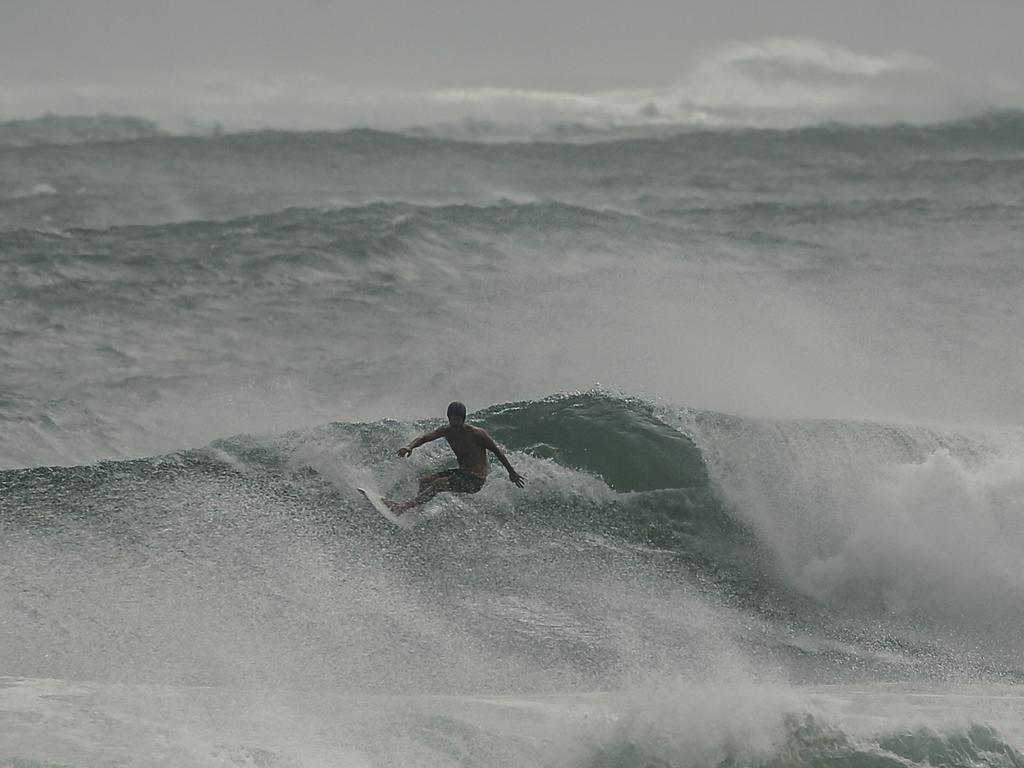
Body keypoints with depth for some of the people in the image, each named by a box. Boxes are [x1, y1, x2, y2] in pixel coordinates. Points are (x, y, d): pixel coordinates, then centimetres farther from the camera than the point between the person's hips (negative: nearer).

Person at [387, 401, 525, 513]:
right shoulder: (447, 431, 1)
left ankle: (408, 506, -27)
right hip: (462, 473, 8)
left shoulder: (476, 434, -16)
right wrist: (410, 447, -31)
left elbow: (497, 451, -7)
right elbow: (425, 437, -9)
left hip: (475, 480, -8)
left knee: (438, 484, -23)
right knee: (425, 481, 1)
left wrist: (512, 473, 0)